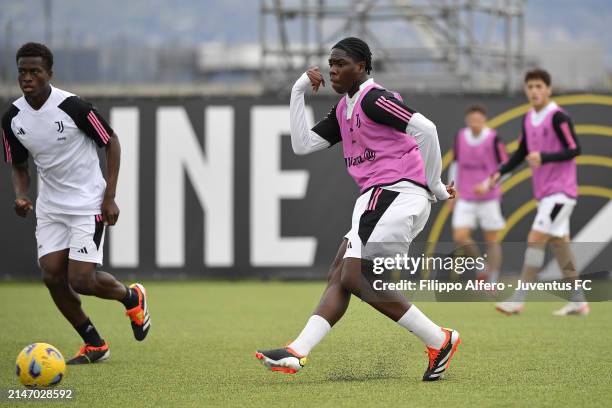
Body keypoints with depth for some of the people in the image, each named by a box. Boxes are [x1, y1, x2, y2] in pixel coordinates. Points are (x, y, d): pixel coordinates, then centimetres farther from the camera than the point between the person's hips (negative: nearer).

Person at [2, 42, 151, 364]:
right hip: (50, 206, 6)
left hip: (88, 203, -6)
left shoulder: (72, 106, -19)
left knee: (80, 280, -12)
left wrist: (109, 197, -11)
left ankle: (132, 298, 21)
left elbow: (111, 142, -8)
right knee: (52, 276, -4)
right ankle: (94, 345, 15)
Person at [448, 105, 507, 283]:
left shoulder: (493, 139, -10)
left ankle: (492, 281, 10)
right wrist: (453, 192, 14)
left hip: (489, 198, -3)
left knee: (491, 240, 3)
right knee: (460, 237, -9)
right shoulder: (460, 137, 3)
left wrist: (487, 185, -19)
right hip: (465, 199, 3)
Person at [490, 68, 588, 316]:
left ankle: (518, 299, -14)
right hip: (543, 192, 8)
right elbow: (522, 153, 20)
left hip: (560, 191, -8)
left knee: (535, 239, -13)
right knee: (559, 243, 9)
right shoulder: (529, 119, 10)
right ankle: (577, 301, 15)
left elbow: (574, 150, -16)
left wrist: (544, 157, -28)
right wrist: (499, 173, 8)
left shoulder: (558, 117, -13)